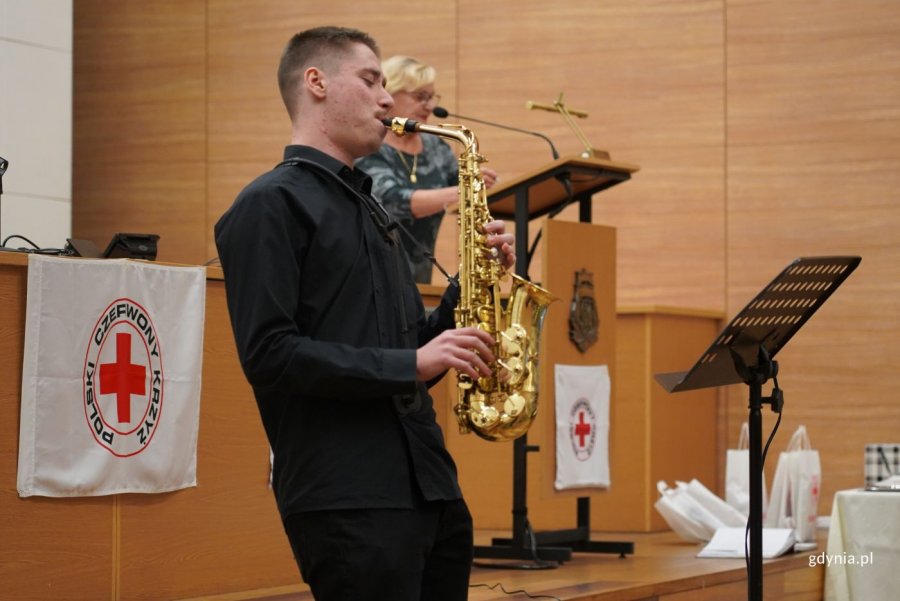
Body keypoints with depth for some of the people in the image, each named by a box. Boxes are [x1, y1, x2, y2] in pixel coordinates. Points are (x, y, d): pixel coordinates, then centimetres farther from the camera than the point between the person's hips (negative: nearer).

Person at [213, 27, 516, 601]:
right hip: (347, 501, -8)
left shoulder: (367, 206, 21)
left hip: (429, 485, 8)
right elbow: (268, 354, -15)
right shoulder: (271, 205, -5)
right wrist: (409, 364, -18)